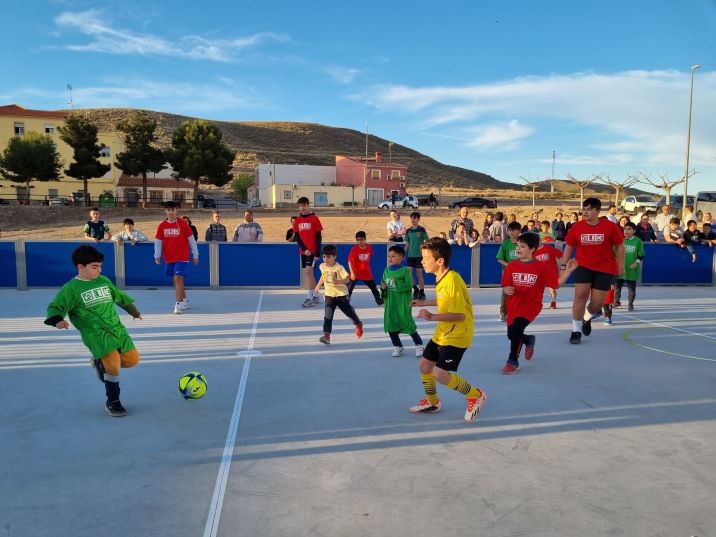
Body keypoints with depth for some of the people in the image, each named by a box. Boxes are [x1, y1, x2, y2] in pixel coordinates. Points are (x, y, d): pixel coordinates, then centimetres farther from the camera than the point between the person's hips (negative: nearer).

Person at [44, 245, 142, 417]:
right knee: (113, 367, -16)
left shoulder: (104, 280, 10)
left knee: (132, 359, 5)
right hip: (96, 335, -6)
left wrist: (134, 311, 36)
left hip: (117, 329, 6)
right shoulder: (71, 288, -6)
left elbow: (120, 297, 24)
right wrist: (57, 320, -31)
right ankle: (113, 402, 8)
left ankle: (100, 364, 32)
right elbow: (55, 307, -8)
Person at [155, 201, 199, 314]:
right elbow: (158, 241, 5)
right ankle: (185, 301, 29)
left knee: (178, 278, -16)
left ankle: (179, 304, -14)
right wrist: (157, 255, -8)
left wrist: (195, 255, 1)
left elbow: (191, 239, 0)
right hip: (169, 258, 5)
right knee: (175, 280, 13)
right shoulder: (162, 226, 3)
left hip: (182, 257, -5)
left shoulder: (183, 223, -6)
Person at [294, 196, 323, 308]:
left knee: (308, 271, -14)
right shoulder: (298, 220, 7)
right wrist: (304, 249, -8)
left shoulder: (314, 218, -6)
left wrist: (317, 253, -12)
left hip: (313, 251, -5)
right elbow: (297, 237, 6)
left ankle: (311, 298, -10)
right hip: (303, 251, 5)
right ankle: (315, 296, 21)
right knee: (309, 273, 10)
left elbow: (319, 237, -7)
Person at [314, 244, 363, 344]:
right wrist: (318, 286, 19)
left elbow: (347, 279, -23)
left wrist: (339, 281, -40)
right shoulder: (322, 266, -1)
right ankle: (326, 336, -18)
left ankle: (359, 325, 44)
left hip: (341, 294, -3)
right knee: (328, 315, -13)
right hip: (329, 295, 3)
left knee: (348, 311, 14)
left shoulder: (339, 267, -18)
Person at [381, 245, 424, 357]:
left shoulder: (405, 270, -10)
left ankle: (419, 345, 17)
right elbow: (383, 283, 16)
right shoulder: (386, 270, 6)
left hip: (403, 303, -5)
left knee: (407, 323, -1)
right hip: (390, 303, 5)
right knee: (390, 324, 8)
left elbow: (409, 285, -16)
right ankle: (397, 346, 27)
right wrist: (383, 288, -6)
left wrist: (397, 283, -26)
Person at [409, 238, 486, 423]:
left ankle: (476, 395, 8)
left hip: (457, 335, -9)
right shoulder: (440, 278, 3)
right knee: (424, 365, 14)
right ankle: (432, 401, 36)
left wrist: (432, 317, -30)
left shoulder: (452, 281, -26)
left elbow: (460, 314, -26)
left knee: (441, 374, -15)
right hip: (442, 332, 9)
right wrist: (424, 303, 18)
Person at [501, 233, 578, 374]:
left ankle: (513, 361, -9)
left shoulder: (542, 266, -7)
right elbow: (505, 287, 4)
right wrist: (506, 290, -18)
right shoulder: (512, 266, -1)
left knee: (516, 327, -27)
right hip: (514, 305, 4)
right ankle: (529, 340, 48)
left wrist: (568, 270, -14)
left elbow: (557, 283, -4)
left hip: (531, 305, -4)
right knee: (511, 334, 11)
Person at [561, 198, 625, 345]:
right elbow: (569, 247, 7)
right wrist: (564, 265, 3)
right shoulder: (576, 228, -4)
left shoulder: (610, 227, -9)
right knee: (580, 295, -13)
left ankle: (587, 318, 37)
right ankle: (576, 330, 0)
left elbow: (620, 246, 1)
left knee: (597, 302, 0)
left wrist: (621, 266, 3)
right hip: (583, 266, 1)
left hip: (605, 269, -1)